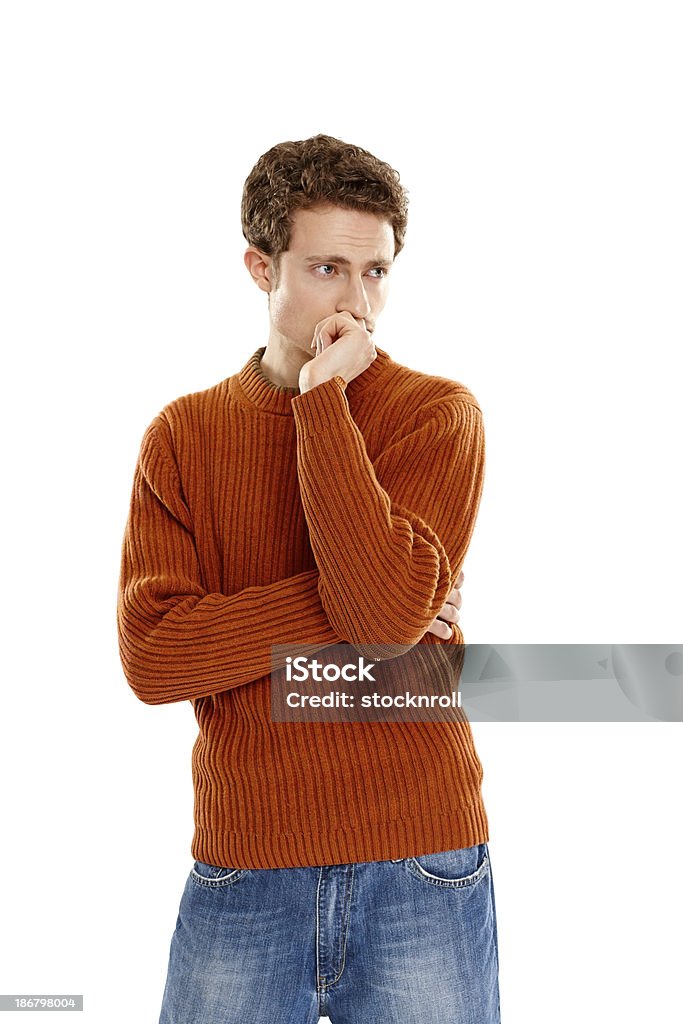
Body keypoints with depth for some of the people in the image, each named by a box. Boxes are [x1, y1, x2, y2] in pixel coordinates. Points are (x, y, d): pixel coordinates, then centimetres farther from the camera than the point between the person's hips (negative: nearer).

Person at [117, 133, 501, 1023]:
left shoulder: (438, 412, -3)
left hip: (422, 876, -1)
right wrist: (349, 606, -15)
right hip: (240, 875, 2)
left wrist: (323, 397, -16)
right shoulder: (182, 434, 3)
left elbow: (391, 609, -20)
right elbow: (152, 657, -9)